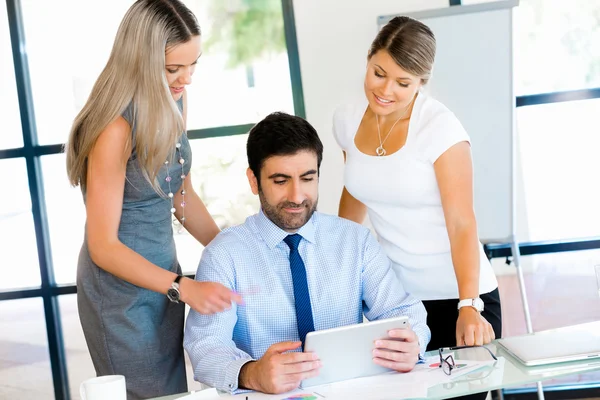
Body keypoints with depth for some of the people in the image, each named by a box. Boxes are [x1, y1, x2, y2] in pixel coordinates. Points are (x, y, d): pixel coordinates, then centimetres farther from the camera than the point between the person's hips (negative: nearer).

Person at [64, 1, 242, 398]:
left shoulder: (174, 100, -2)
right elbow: (103, 246, -23)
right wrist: (184, 288, -33)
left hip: (161, 272, 8)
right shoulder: (116, 127, -26)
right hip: (121, 286, -8)